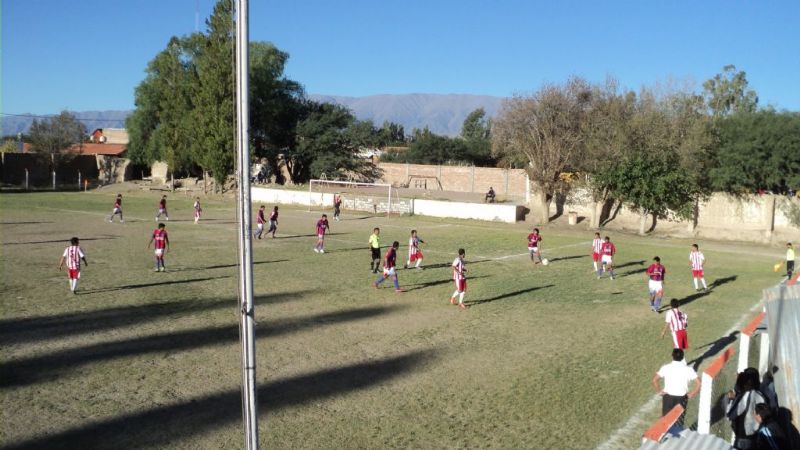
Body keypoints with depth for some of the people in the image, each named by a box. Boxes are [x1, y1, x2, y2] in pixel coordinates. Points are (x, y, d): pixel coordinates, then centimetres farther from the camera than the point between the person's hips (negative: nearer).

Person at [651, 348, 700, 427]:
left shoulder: (666, 368, -8)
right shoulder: (688, 369, -6)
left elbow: (654, 380, -13)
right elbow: (698, 383, -10)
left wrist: (659, 391, -1)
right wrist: (691, 394, 0)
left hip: (668, 397, 0)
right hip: (681, 398, 1)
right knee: (679, 421, 14)